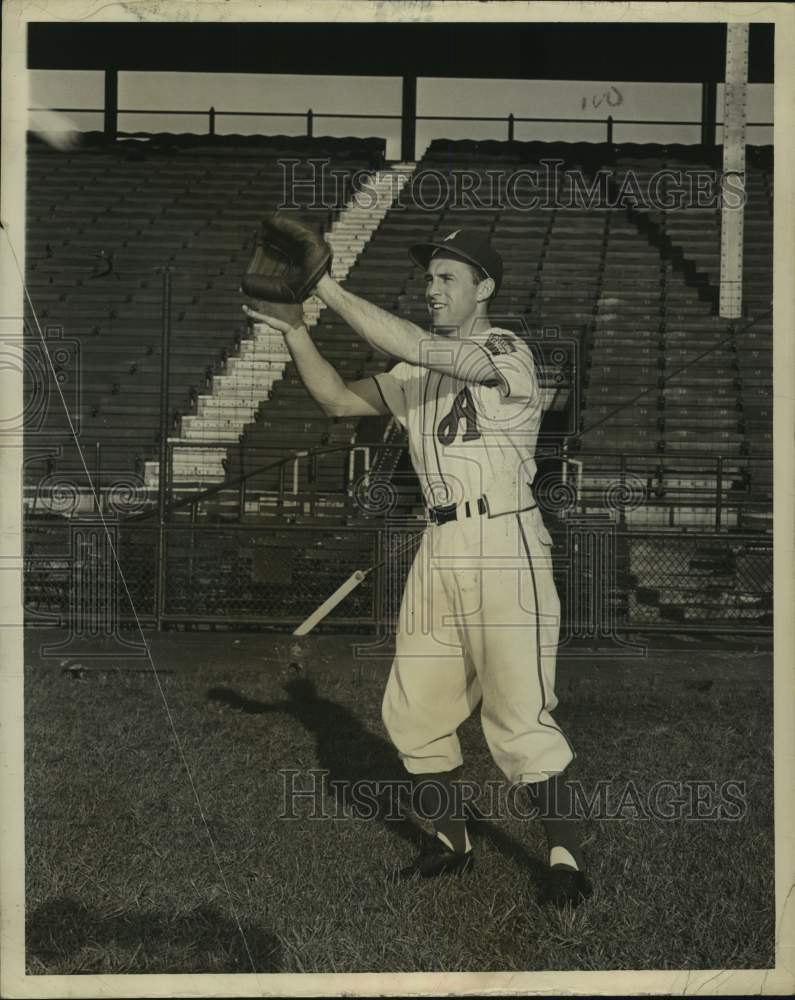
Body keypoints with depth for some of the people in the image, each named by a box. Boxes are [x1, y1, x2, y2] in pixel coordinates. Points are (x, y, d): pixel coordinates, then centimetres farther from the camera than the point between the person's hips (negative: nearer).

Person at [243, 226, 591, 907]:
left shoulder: (507, 353, -9)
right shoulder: (422, 370, 16)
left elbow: (410, 344, -23)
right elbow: (339, 398, 13)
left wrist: (324, 285, -21)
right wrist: (295, 330, 0)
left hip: (504, 545, -8)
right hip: (439, 548, 8)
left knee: (519, 717, -9)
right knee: (413, 711, 9)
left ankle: (567, 858, 6)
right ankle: (452, 844, 25)